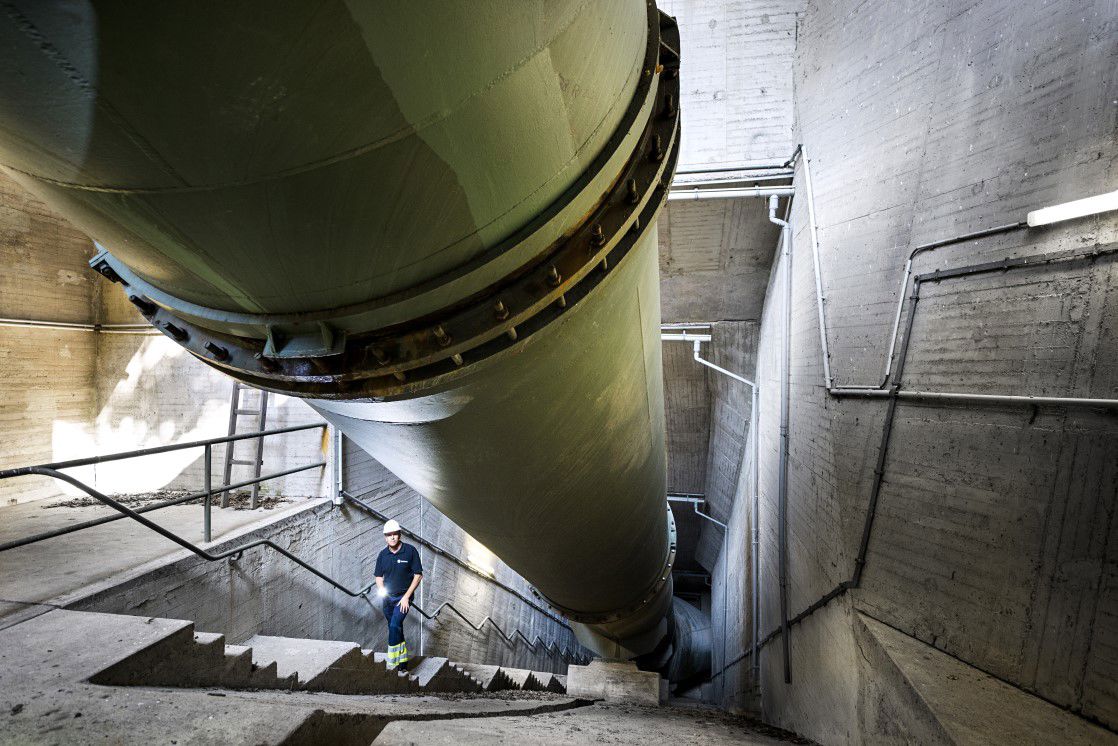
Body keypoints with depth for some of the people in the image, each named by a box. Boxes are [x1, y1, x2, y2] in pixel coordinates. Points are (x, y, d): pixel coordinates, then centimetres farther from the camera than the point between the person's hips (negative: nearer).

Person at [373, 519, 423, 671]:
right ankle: (403, 662, 29)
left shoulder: (410, 551, -12)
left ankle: (393, 663, -12)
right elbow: (379, 577, 11)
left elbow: (418, 575, -10)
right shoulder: (383, 554, 0)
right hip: (387, 598, 5)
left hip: (403, 597, -4)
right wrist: (382, 590, -9)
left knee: (395, 626, -19)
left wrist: (406, 597, -13)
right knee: (396, 629, 13)